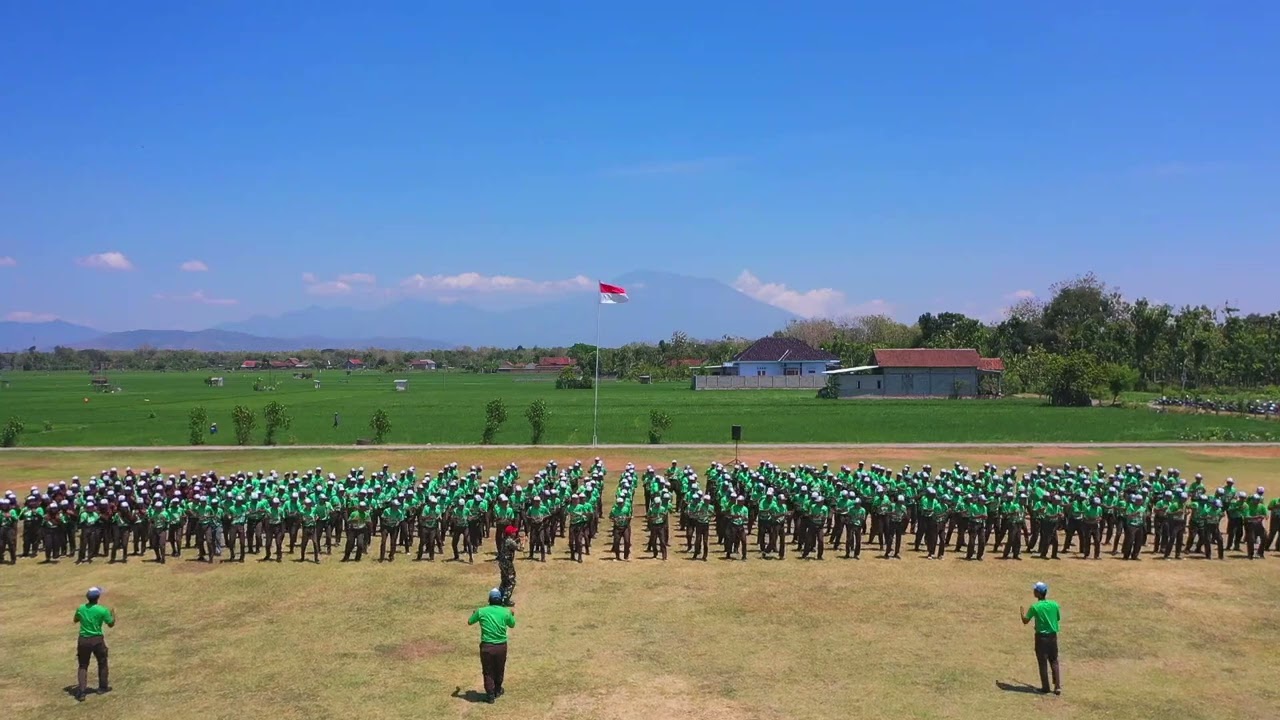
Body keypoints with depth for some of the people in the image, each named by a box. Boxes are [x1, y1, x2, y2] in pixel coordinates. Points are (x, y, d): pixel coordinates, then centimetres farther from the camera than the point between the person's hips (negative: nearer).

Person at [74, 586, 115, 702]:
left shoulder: (80, 608, -2)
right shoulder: (102, 610, -13)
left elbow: (75, 620, 17)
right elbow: (111, 624, -2)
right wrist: (113, 615, 16)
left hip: (83, 640, 2)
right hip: (97, 640, -2)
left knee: (83, 666, 9)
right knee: (102, 663, 18)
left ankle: (81, 691, -4)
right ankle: (102, 687, 27)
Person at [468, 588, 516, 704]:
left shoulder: (481, 611, -8)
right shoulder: (506, 612, -6)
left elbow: (469, 622, 9)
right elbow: (512, 625, 13)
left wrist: (475, 613, 28)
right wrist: (512, 615, 31)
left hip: (486, 646, -1)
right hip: (501, 646, 1)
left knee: (488, 671, 12)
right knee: (499, 669, 21)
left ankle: (490, 695, 14)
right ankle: (497, 690, 38)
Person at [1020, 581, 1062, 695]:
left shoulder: (1035, 607, -14)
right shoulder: (1054, 605, -3)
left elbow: (1025, 621, -7)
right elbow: (1058, 618, 10)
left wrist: (1022, 613, 13)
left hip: (1041, 637, -3)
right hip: (1053, 636, 3)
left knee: (1043, 663, 7)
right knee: (1054, 662, 14)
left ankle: (1045, 687, 12)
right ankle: (1058, 687, 10)